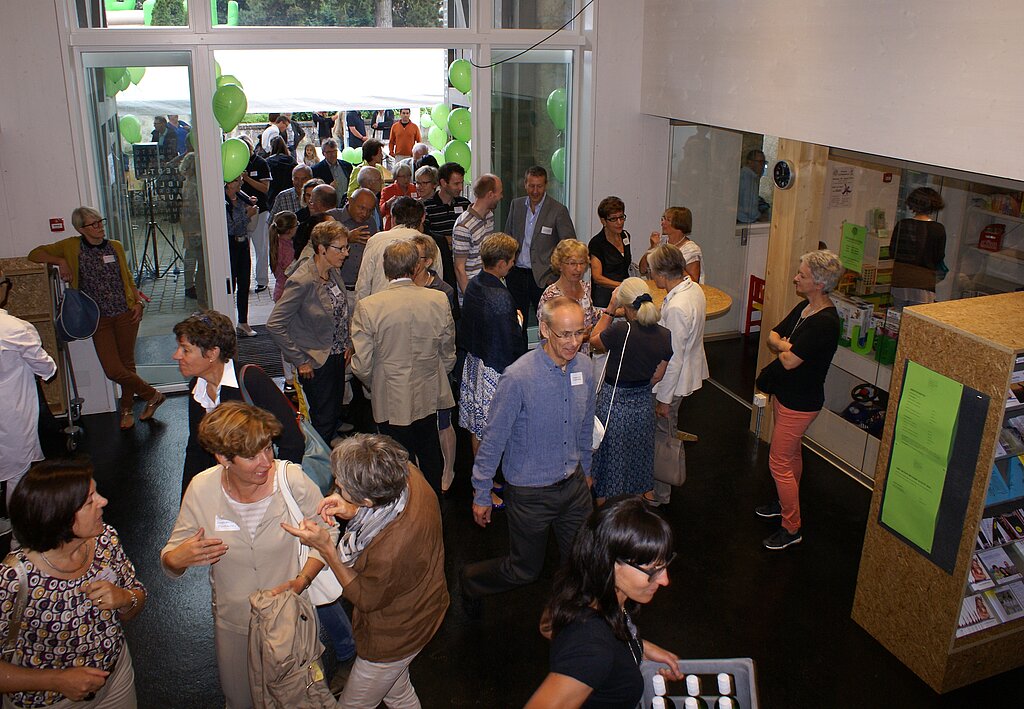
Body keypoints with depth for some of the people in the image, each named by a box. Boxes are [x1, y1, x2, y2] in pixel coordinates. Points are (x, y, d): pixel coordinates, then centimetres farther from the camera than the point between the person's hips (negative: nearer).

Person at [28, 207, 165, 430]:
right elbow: (35, 254, 3)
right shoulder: (71, 247, 0)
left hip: (126, 314, 1)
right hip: (99, 318, -1)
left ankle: (127, 409, 27)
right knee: (113, 370, -8)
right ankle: (152, 395, 12)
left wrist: (138, 302, 1)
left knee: (127, 363, 8)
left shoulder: (115, 247, 6)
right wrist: (61, 262, -13)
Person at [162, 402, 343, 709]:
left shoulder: (291, 479, -23)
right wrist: (177, 559, -31)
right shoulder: (202, 490, -17)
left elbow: (326, 533, -10)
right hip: (234, 622, 2)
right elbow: (169, 559, -7)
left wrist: (301, 582, -24)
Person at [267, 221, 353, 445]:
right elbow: (275, 325, -22)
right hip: (317, 364, -8)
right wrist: (300, 361, -18)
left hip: (338, 357, 8)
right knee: (323, 422, 3)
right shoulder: (302, 281, -23)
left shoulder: (334, 272, 1)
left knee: (335, 417, 17)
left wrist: (347, 343, 6)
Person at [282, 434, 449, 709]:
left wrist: (325, 547, -23)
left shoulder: (389, 552, -45)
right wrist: (350, 511, -16)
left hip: (393, 639, -8)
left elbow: (366, 599, -21)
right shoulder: (407, 474, -25)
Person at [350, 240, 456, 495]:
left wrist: (374, 384, 8)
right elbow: (448, 354, 1)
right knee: (430, 456, 24)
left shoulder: (367, 307, -19)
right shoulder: (439, 301, -12)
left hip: (391, 400, -3)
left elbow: (362, 365, -14)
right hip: (429, 396, 3)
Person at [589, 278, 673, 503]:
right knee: (638, 456, 26)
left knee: (610, 459, 16)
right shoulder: (665, 337, -12)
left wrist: (610, 308, -6)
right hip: (643, 406, 5)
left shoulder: (620, 331, -28)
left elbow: (594, 340, -7)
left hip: (612, 405, -4)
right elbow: (657, 377, 0)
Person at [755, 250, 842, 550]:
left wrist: (782, 349, -8)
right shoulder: (804, 307, 2)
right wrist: (784, 347, -15)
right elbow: (772, 336, 6)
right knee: (791, 454, 25)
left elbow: (790, 361, -29)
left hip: (800, 403, -10)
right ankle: (786, 503, 45)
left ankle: (792, 529, 12)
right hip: (784, 394, 10)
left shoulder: (825, 322, -28)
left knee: (779, 463, -2)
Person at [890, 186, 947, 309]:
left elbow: (892, 252, 6)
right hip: (923, 282, -3)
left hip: (899, 280, 3)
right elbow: (939, 258, 1)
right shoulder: (938, 229, -6)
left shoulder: (901, 224, 0)